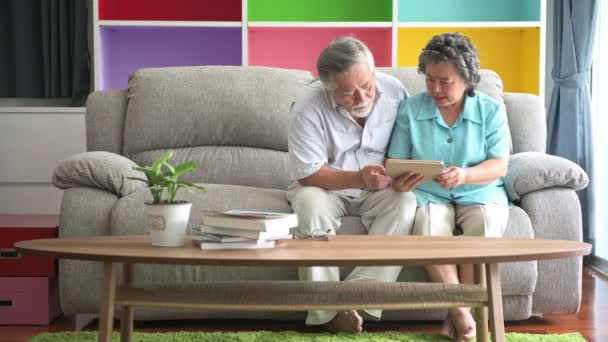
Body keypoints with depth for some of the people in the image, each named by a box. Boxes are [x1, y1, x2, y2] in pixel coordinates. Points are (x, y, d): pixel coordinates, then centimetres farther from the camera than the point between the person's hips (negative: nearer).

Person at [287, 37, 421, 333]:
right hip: (323, 186, -2)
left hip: (379, 189, 2)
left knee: (405, 203, -29)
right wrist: (358, 178, -34)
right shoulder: (308, 108, -22)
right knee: (311, 205, -35)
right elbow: (308, 173, -21)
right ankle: (328, 311, -29)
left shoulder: (394, 90, -12)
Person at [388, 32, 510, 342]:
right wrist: (399, 178, -22)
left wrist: (465, 175, -27)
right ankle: (461, 313, -25)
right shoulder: (410, 109, 4)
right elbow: (396, 161, 4)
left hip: (480, 193, 0)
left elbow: (499, 166, -6)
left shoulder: (491, 110, 2)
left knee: (485, 225, -34)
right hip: (429, 194, 0)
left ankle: (456, 315, -20)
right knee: (428, 226, -35)